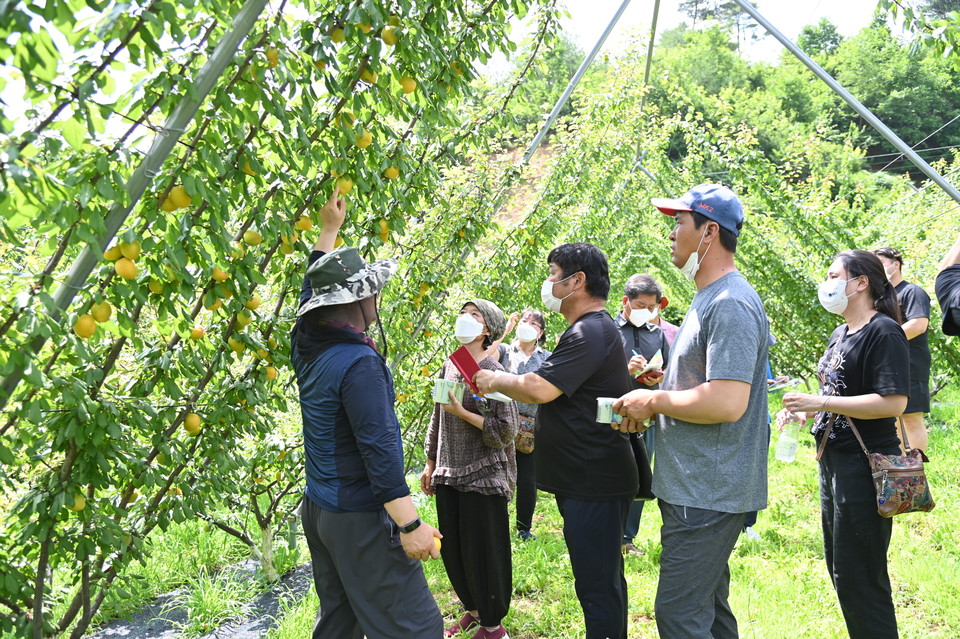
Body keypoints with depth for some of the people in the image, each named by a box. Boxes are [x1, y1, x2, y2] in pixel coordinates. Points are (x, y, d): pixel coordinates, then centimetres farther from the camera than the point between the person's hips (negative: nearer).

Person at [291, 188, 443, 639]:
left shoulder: (306, 345, 4)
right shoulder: (359, 364, -21)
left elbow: (316, 287, 22)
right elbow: (379, 449, -24)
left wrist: (329, 228, 31)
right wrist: (410, 525, -21)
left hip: (318, 511, 9)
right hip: (360, 518, -9)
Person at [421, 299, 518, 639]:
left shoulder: (494, 372, -11)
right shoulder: (449, 366, 8)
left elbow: (506, 431, -14)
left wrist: (461, 411, -19)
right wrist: (431, 465, 17)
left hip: (483, 479, -6)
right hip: (448, 475, 6)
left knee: (483, 552, 2)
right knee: (452, 551, 13)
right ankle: (472, 609, 34)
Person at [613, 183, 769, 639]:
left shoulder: (731, 305, -19)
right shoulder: (707, 299, 15)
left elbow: (727, 402, -28)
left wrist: (653, 401, -15)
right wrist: (648, 407, 7)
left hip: (709, 493, -11)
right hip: (696, 487, 11)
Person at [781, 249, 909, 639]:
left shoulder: (884, 332, -15)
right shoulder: (840, 334, 13)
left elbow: (892, 402, -24)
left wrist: (818, 402, -25)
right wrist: (806, 412, 5)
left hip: (865, 465, -10)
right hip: (833, 461, 10)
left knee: (858, 578, -1)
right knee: (840, 568, 19)